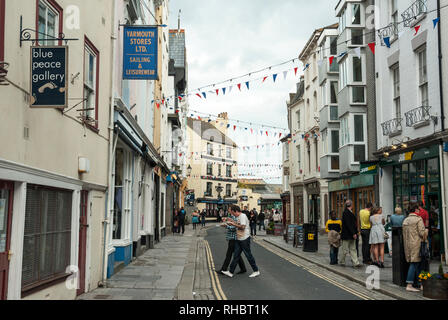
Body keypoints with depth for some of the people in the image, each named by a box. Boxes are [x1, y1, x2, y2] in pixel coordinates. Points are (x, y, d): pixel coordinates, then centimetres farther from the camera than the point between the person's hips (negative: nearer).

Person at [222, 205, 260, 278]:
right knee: (236, 255, 9)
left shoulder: (242, 216, -16)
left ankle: (256, 271, 13)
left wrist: (234, 224, -17)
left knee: (248, 255, 0)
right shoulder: (238, 217, 15)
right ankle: (230, 272, 12)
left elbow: (242, 227, -25)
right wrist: (233, 223, 10)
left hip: (244, 239, -9)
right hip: (239, 239, 9)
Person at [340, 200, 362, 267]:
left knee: (353, 249, 7)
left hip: (351, 235, 10)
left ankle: (355, 263, 7)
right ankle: (342, 262, 15)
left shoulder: (350, 212, 13)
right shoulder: (346, 212, -17)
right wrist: (353, 233, -22)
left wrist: (355, 233, 14)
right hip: (347, 235, -10)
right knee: (345, 250, 1)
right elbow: (348, 224, -22)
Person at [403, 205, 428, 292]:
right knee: (415, 263, -6)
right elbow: (422, 233, -13)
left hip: (407, 245, 7)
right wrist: (426, 230, 7)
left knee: (413, 263, 12)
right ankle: (409, 285, -10)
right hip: (416, 244, -7)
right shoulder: (418, 219, -7)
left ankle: (415, 282, 14)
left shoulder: (405, 220, 14)